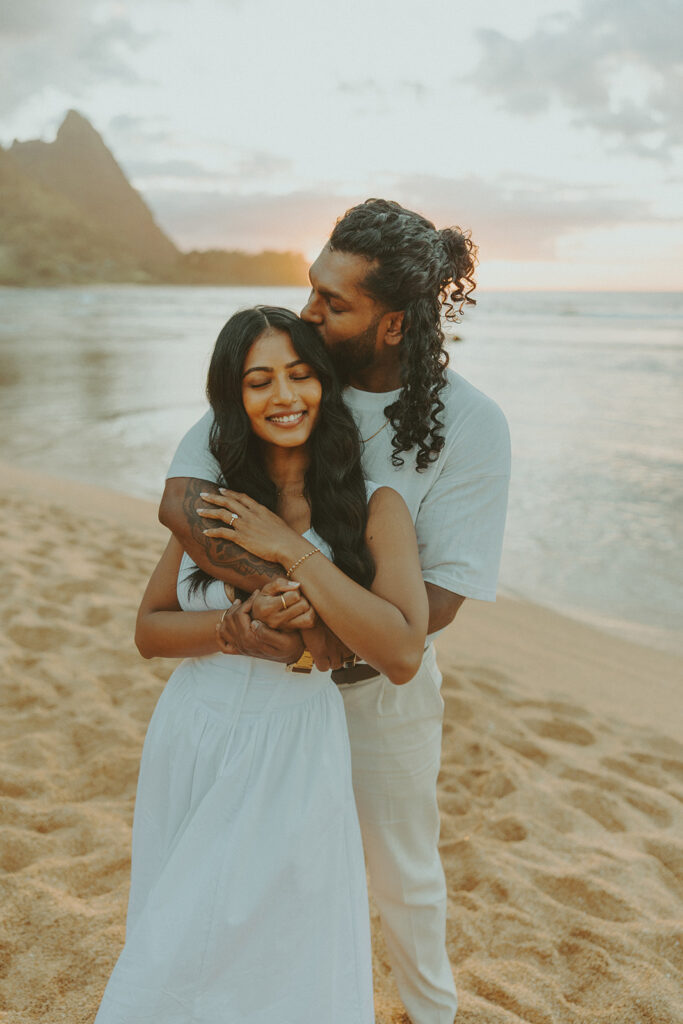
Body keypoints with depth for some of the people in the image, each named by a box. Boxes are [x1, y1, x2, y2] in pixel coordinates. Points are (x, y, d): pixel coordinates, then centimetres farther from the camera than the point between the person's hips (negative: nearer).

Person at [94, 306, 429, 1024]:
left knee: (277, 954, 12)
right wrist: (245, 621, -17)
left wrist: (291, 549, -22)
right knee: (179, 945, 21)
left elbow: (402, 655, -21)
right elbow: (149, 630, 3)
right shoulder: (216, 498, 2)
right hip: (190, 742, 4)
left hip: (292, 749, -3)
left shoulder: (373, 507, -9)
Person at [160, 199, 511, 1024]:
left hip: (380, 683, -2)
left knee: (401, 870, 20)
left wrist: (313, 640, -35)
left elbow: (439, 597, -22)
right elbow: (179, 501, -23)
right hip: (264, 672, 2)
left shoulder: (470, 425, -20)